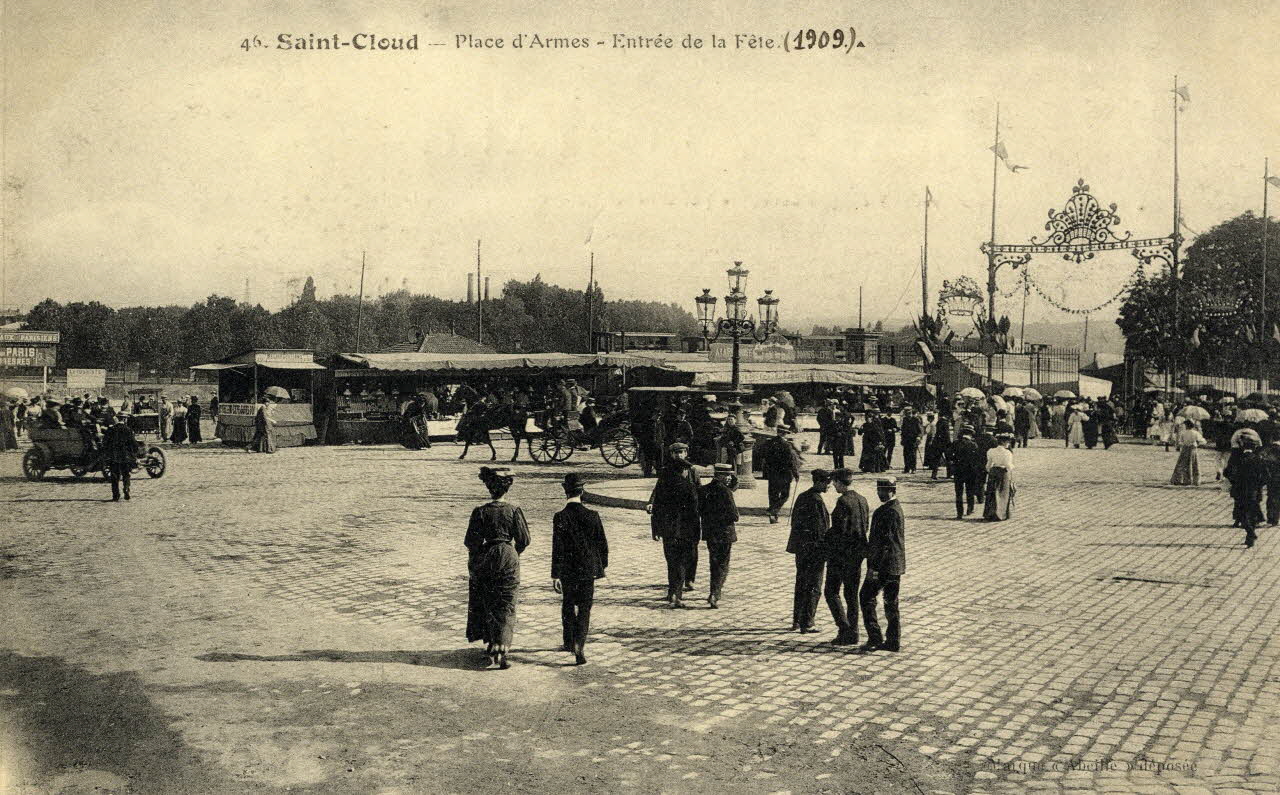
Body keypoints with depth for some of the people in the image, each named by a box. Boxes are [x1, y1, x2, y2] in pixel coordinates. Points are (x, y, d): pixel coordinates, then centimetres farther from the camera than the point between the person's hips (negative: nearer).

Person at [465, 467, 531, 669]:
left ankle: (491, 647, 20)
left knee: (487, 606, 16)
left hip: (486, 560, 0)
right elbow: (524, 540, -4)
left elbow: (472, 542, -7)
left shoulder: (480, 512, -9)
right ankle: (501, 651, -3)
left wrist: (473, 564, 10)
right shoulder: (514, 511, -8)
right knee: (506, 608, 6)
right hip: (508, 560, 0)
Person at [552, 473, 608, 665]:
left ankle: (569, 642, 32)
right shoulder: (592, 516, -7)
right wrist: (603, 564, 16)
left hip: (567, 570, 0)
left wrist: (555, 575, -10)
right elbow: (602, 544, 1)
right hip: (589, 569, 0)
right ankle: (579, 644, -14)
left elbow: (557, 548, -14)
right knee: (584, 608, 4)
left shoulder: (560, 517, -13)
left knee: (568, 605, 19)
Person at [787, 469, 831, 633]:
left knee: (801, 585, 17)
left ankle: (796, 620, 24)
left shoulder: (801, 497, 9)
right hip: (815, 549, -8)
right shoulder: (816, 501, -18)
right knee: (813, 588, 0)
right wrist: (826, 552, -14)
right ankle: (806, 623, 3)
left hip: (800, 547, 9)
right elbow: (821, 529, -19)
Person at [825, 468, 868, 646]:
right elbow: (865, 527, 11)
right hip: (858, 551, 8)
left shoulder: (843, 501, -17)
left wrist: (826, 537, -4)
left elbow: (839, 529, -20)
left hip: (841, 552, -8)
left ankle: (844, 629, -5)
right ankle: (852, 634, 15)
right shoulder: (862, 500, 7)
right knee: (851, 593, 13)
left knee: (831, 591, 3)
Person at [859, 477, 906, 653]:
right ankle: (893, 641, 16)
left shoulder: (888, 512, -17)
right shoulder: (897, 509, 15)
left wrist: (873, 566, -19)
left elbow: (884, 541, -21)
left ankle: (875, 638, -4)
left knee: (866, 597, -2)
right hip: (896, 566, 10)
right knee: (891, 602, 12)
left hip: (884, 565, -10)